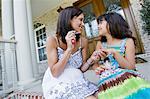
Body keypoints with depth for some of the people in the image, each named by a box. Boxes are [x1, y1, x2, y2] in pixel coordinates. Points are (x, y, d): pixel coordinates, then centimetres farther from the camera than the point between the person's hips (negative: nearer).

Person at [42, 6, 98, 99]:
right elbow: (55, 72, -17)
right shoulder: (53, 40, -14)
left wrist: (91, 59, -16)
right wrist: (69, 49, -23)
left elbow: (81, 69, 2)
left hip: (77, 82, 4)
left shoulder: (83, 41, -4)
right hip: (57, 84, -3)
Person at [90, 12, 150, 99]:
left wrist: (114, 52, -16)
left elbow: (130, 67, -5)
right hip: (107, 83, 1)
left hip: (127, 79, 0)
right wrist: (97, 68, -8)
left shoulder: (127, 41, 3)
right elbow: (95, 64, 15)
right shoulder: (100, 44, 12)